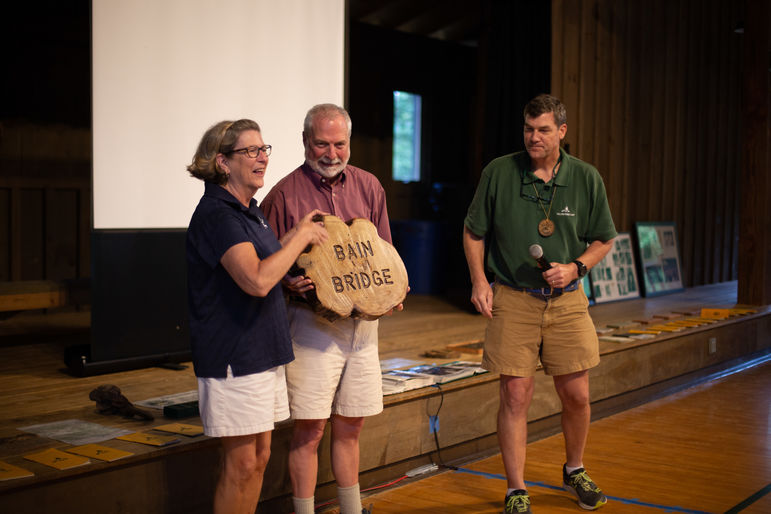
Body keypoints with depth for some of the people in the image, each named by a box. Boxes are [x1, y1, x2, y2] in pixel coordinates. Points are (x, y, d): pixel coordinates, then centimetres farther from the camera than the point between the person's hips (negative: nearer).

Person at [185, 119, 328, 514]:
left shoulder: (248, 210, 13)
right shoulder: (216, 214, -18)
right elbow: (257, 280, -30)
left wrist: (296, 235, 12)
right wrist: (301, 237, -19)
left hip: (262, 351, 10)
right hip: (233, 357, -10)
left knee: (260, 455, 15)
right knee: (242, 462, -1)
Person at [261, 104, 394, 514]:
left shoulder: (368, 186, 9)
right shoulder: (285, 194, -5)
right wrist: (288, 281, -21)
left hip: (363, 321, 4)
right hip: (312, 322, -4)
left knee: (351, 425, 15)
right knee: (310, 429, -2)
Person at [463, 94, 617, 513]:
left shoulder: (586, 179, 1)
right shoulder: (498, 173, -3)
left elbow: (604, 240, 11)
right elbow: (473, 231, 7)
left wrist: (575, 267, -7)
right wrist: (479, 281, -5)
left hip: (566, 301, 2)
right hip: (512, 299, -2)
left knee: (576, 395, 7)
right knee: (515, 395, -1)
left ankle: (574, 471, 34)